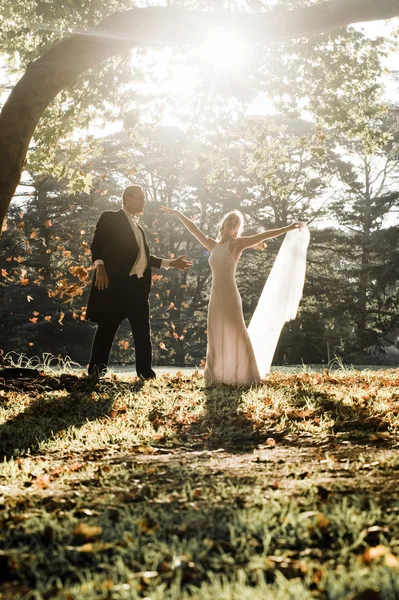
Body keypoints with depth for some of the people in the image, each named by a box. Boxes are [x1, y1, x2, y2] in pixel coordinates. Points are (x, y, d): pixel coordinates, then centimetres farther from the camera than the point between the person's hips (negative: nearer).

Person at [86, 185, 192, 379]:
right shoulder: (110, 218, 4)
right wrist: (100, 267, -20)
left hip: (138, 285, 7)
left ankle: (145, 372, 9)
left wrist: (171, 263, 23)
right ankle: (96, 369, 2)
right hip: (115, 283, -7)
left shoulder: (138, 227, 25)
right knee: (107, 328, -4)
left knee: (142, 331, 5)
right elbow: (97, 244, -6)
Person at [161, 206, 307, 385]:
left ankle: (243, 376, -3)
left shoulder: (236, 243, 1)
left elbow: (263, 236, -7)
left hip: (229, 296, -6)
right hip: (215, 297, 6)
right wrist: (178, 214, 32)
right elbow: (195, 230, 26)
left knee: (235, 334, -6)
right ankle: (218, 375, 14)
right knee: (217, 337, 8)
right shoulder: (213, 245, 16)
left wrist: (288, 228, -16)